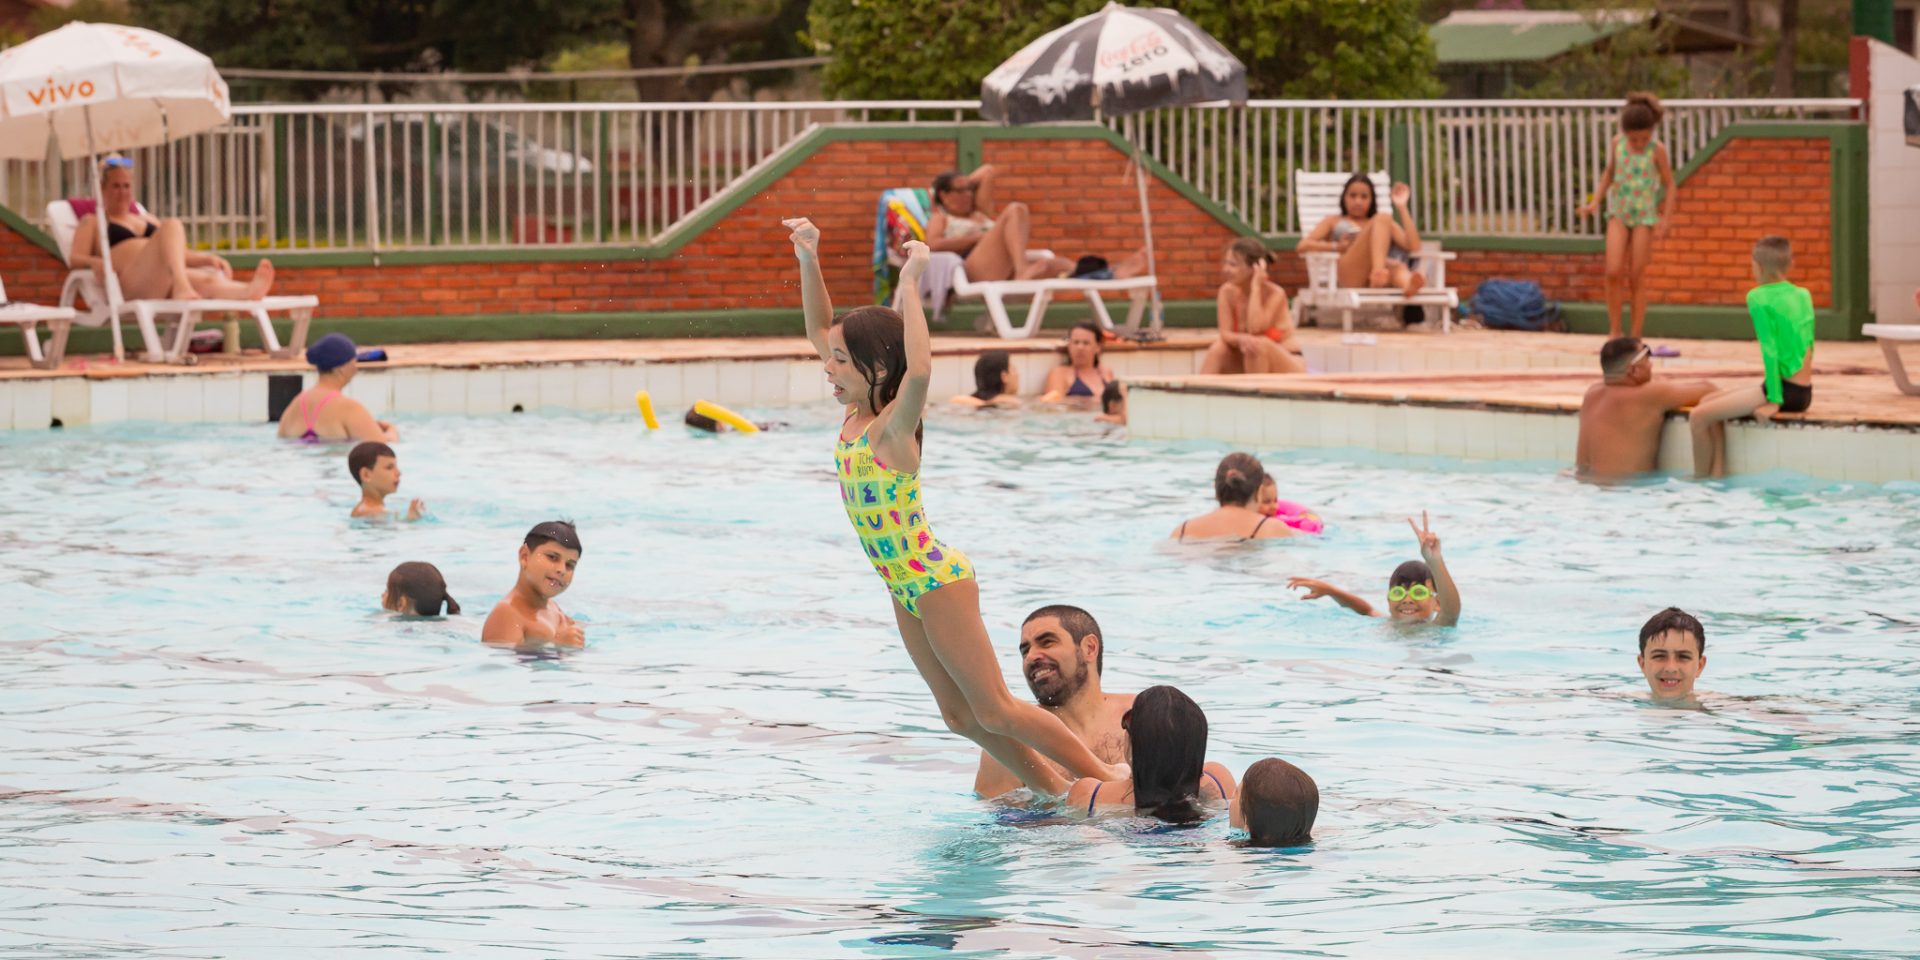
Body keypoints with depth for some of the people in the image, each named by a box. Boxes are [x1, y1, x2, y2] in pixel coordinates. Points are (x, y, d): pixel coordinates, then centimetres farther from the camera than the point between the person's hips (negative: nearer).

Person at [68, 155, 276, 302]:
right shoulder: (92, 222, 23)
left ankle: (249, 292, -70)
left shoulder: (145, 220, 39)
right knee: (172, 226, -32)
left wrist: (208, 258, 14)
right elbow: (75, 257, 6)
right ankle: (181, 286, -61)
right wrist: (95, 262, -18)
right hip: (131, 281, -5)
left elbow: (179, 253, 36)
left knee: (210, 280, -34)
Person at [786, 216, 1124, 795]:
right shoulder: (854, 415, 3)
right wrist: (808, 261, 3)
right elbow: (820, 331, 14)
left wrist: (909, 284, -37)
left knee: (995, 712, -4)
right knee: (961, 716, 11)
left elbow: (920, 368, -42)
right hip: (907, 590, 9)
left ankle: (1104, 779, 5)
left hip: (937, 583, -9)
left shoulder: (892, 426, -19)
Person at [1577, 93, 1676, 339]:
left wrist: (1664, 220, -8)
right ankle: (1614, 331, 2)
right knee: (1613, 272, -11)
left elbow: (1669, 185, -2)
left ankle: (1636, 337, 8)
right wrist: (1595, 201, 5)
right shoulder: (1617, 144, -1)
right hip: (1618, 213, 2)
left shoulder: (1657, 150, -9)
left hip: (1644, 216, -2)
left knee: (1637, 277, 0)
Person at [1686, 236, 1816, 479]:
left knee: (1699, 416, -6)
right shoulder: (1804, 295, 10)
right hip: (1804, 392, 9)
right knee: (1709, 403, 19)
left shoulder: (1758, 297, -11)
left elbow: (1770, 350, -16)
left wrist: (1774, 401, -15)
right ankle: (1719, 474, 16)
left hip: (1784, 389, -9)